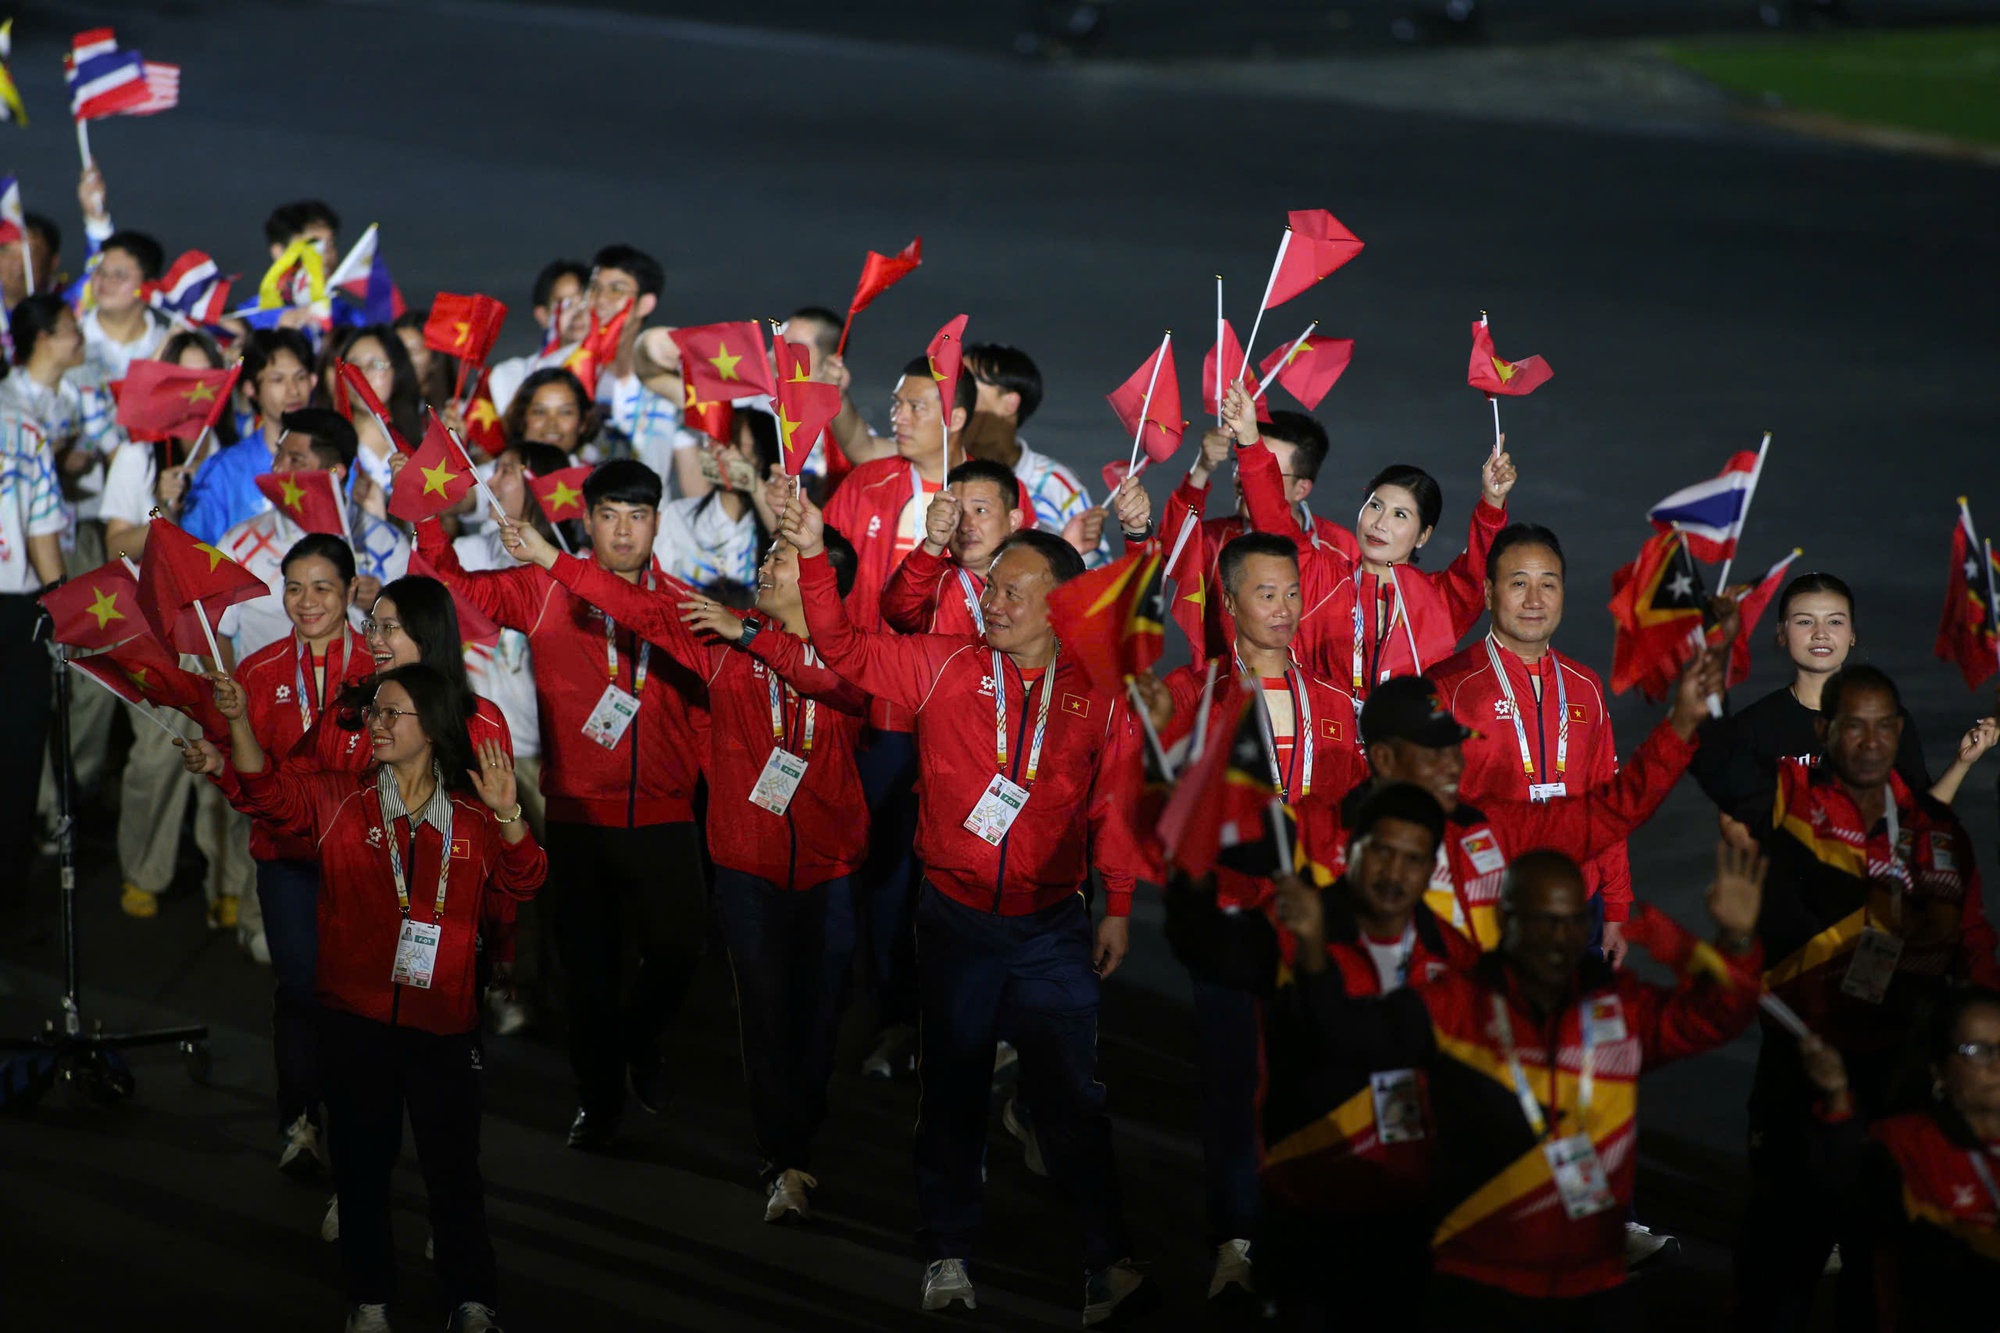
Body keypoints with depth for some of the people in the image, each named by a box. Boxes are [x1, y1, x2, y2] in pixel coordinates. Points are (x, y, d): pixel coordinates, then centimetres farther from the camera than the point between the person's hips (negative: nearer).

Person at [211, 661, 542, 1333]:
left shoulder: (471, 816, 3)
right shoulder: (341, 800, 1)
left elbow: (523, 882, -3)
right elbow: (270, 791, -11)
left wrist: (507, 815, -19)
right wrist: (239, 722, -27)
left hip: (443, 1023, 0)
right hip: (355, 1019, 1)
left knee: (453, 1165, 4)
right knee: (362, 1163, 10)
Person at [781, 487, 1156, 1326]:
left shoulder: (1097, 696, -1)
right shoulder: (944, 668, -1)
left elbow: (1114, 806, 2)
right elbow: (846, 650, -5)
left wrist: (1119, 907, 1)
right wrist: (814, 559, -17)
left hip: (1052, 927, -1)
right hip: (955, 918, 1)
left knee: (1069, 1094, -3)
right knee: (951, 1091, 12)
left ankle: (1107, 1264, 0)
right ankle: (947, 1257, 24)